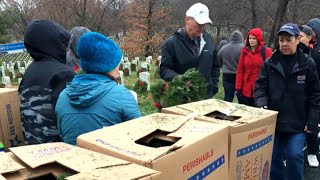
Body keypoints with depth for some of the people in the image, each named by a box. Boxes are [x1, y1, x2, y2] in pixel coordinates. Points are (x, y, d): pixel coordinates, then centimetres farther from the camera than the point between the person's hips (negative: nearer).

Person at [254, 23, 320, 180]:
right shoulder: (269, 63, 1)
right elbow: (260, 86, 1)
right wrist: (262, 104, -19)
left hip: (298, 122, -2)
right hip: (273, 120, 2)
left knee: (294, 156, -6)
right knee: (274, 157, 10)